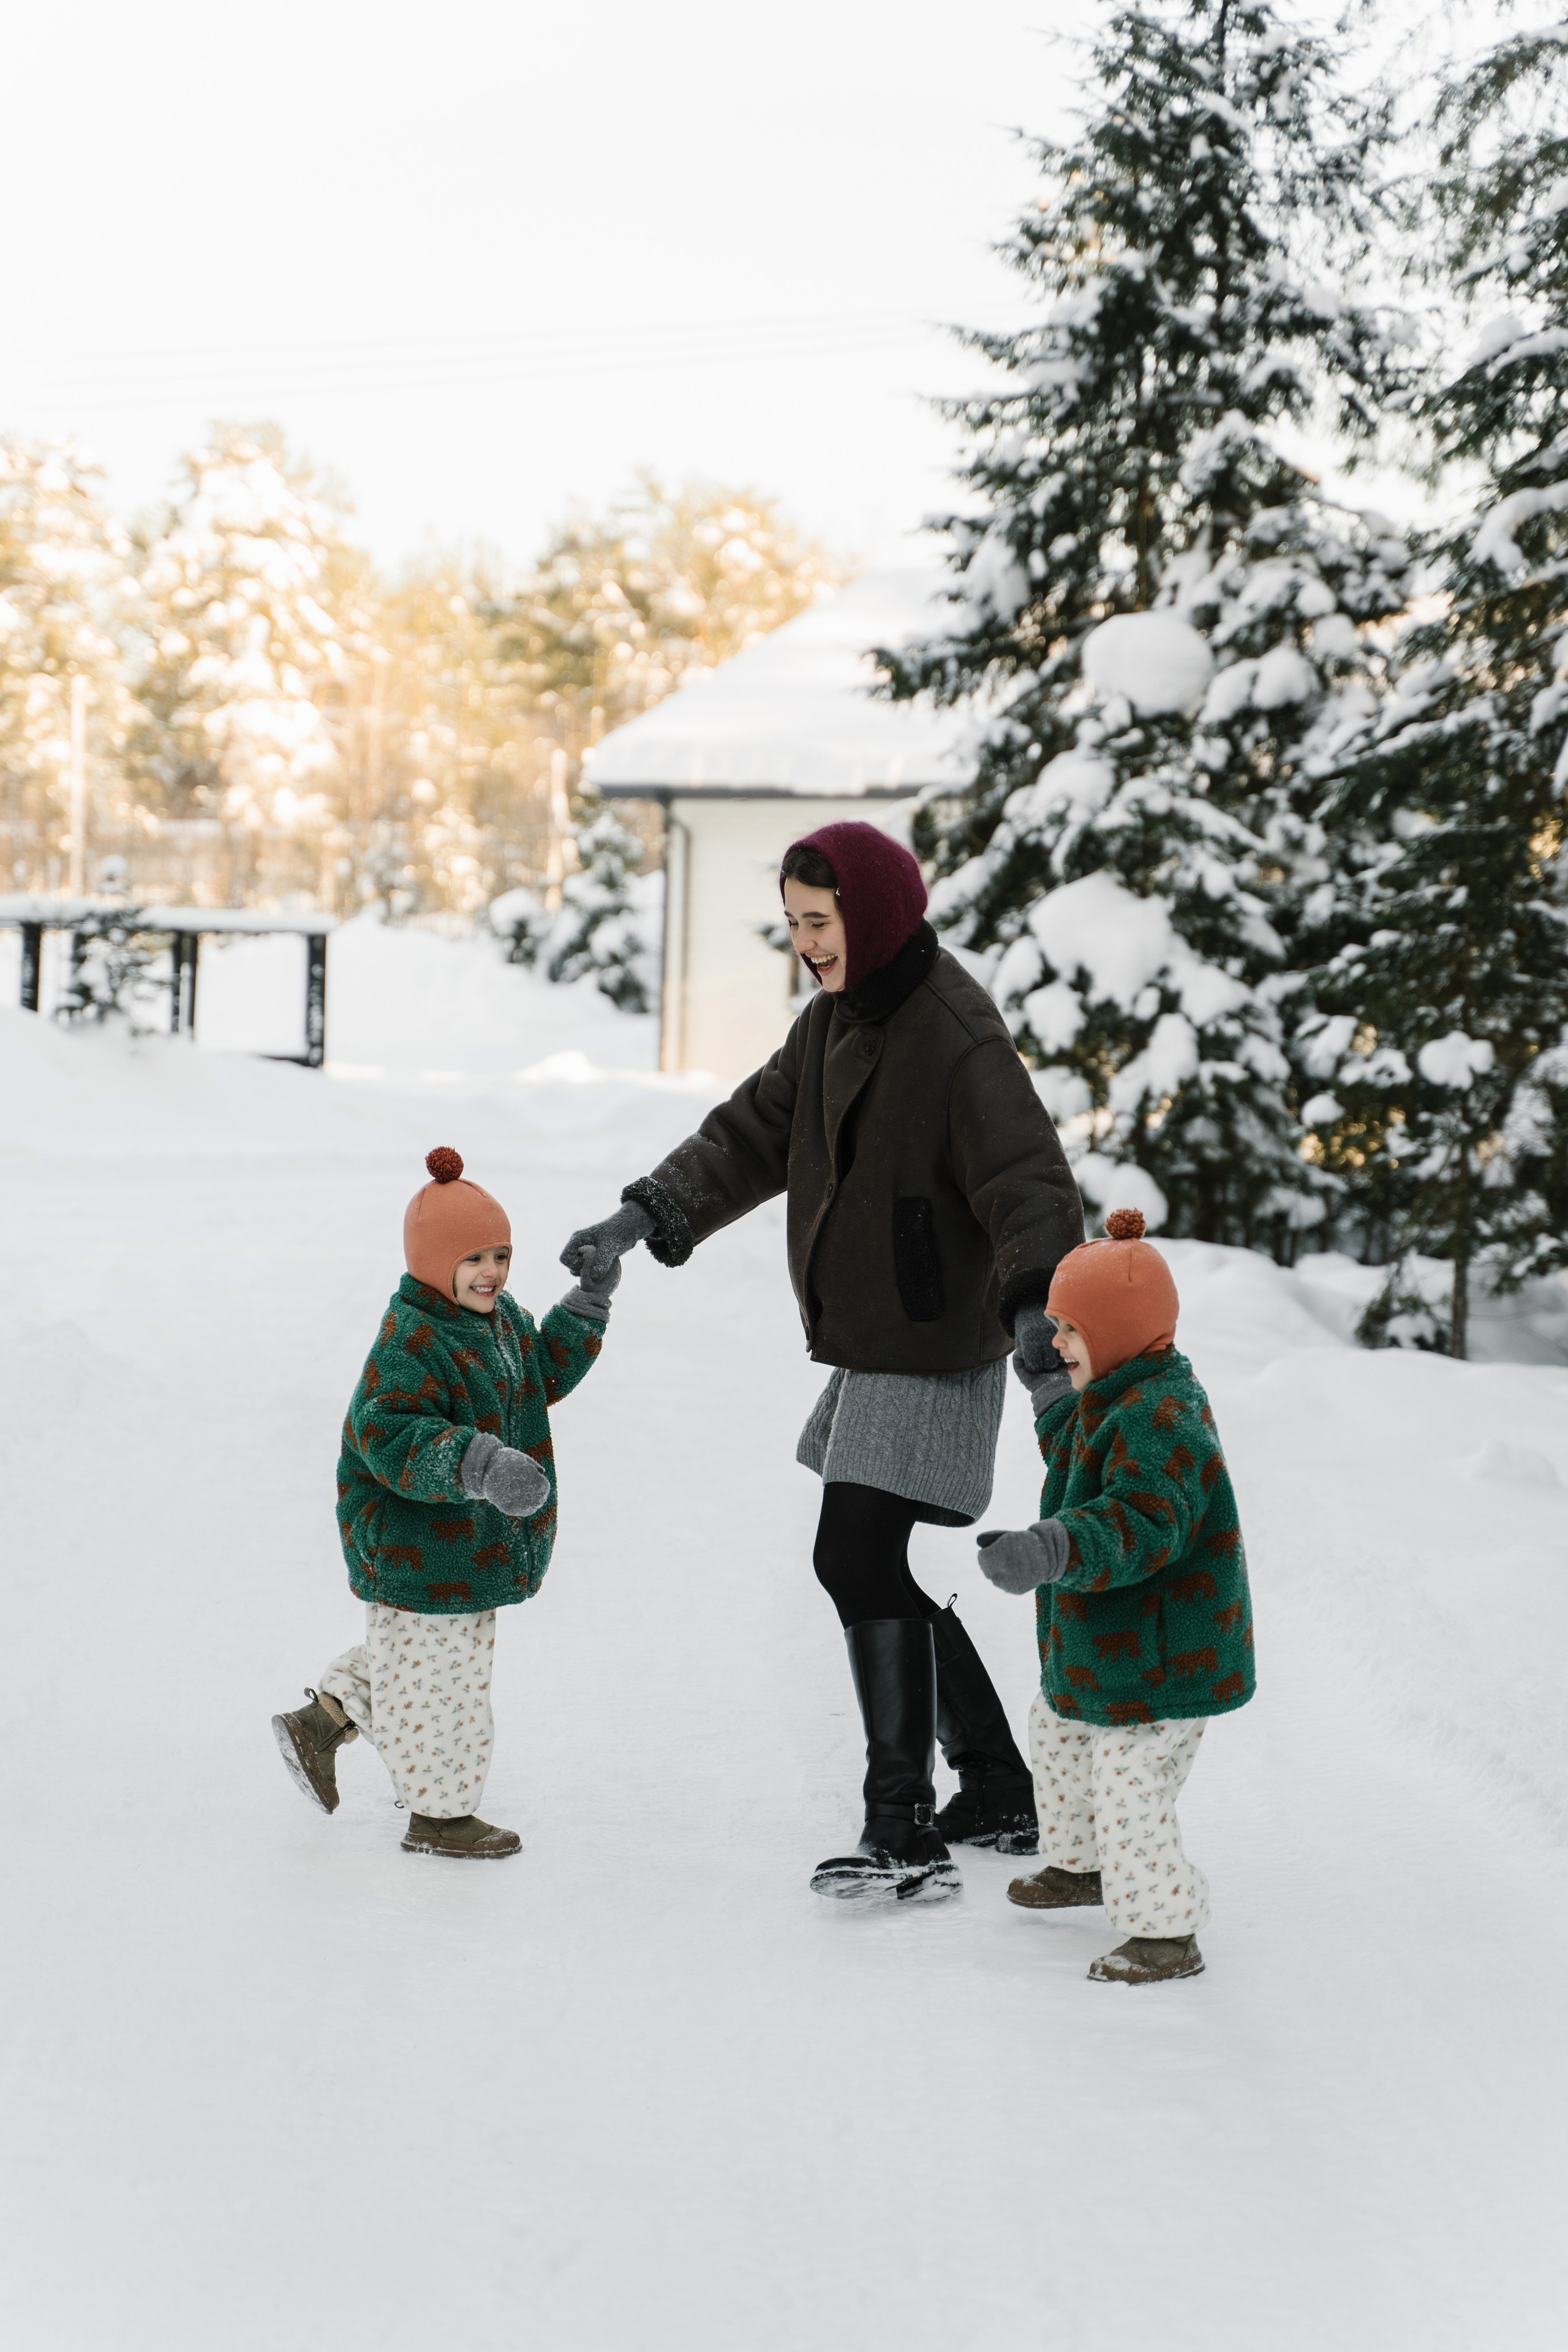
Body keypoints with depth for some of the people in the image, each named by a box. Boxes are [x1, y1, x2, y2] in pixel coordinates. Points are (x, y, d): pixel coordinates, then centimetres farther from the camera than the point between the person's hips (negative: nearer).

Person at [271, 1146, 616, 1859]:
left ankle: (320, 1722, 40)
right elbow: (389, 1439, -33)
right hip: (415, 1549, -10)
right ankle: (440, 1813, 15)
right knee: (434, 1676, 2)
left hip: (476, 1544, 10)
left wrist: (586, 1309, 10)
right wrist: (475, 1465, -45)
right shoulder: (408, 1343, -25)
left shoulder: (501, 1319, 5)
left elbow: (542, 1373, 22)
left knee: (408, 1657, 25)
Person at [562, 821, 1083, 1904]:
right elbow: (754, 1136, 14)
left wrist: (1033, 1305, -43)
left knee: (860, 1561, -16)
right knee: (885, 1569, 15)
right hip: (869, 1350, 10)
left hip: (933, 1359, -10)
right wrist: (643, 1217, 4)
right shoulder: (836, 1022, 9)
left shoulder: (958, 1040, -19)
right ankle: (1000, 1794, 27)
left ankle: (906, 1835, -13)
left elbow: (1031, 1187, -26)